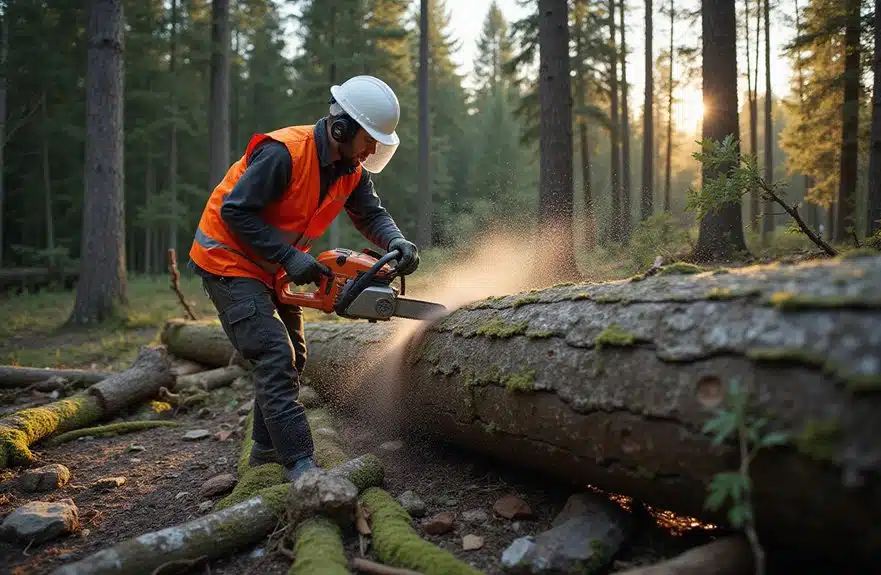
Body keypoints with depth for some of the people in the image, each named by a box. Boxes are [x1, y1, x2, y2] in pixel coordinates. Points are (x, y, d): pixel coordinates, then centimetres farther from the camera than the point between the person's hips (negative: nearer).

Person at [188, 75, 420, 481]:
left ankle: (267, 453, 25)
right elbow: (235, 211, -27)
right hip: (229, 261, -9)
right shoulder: (284, 152, -27)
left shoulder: (351, 170, -2)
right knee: (276, 356, -17)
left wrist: (397, 242, -24)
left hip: (273, 271, 9)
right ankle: (300, 464, -15)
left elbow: (371, 215, -2)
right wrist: (290, 257, -29)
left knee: (292, 359, 12)